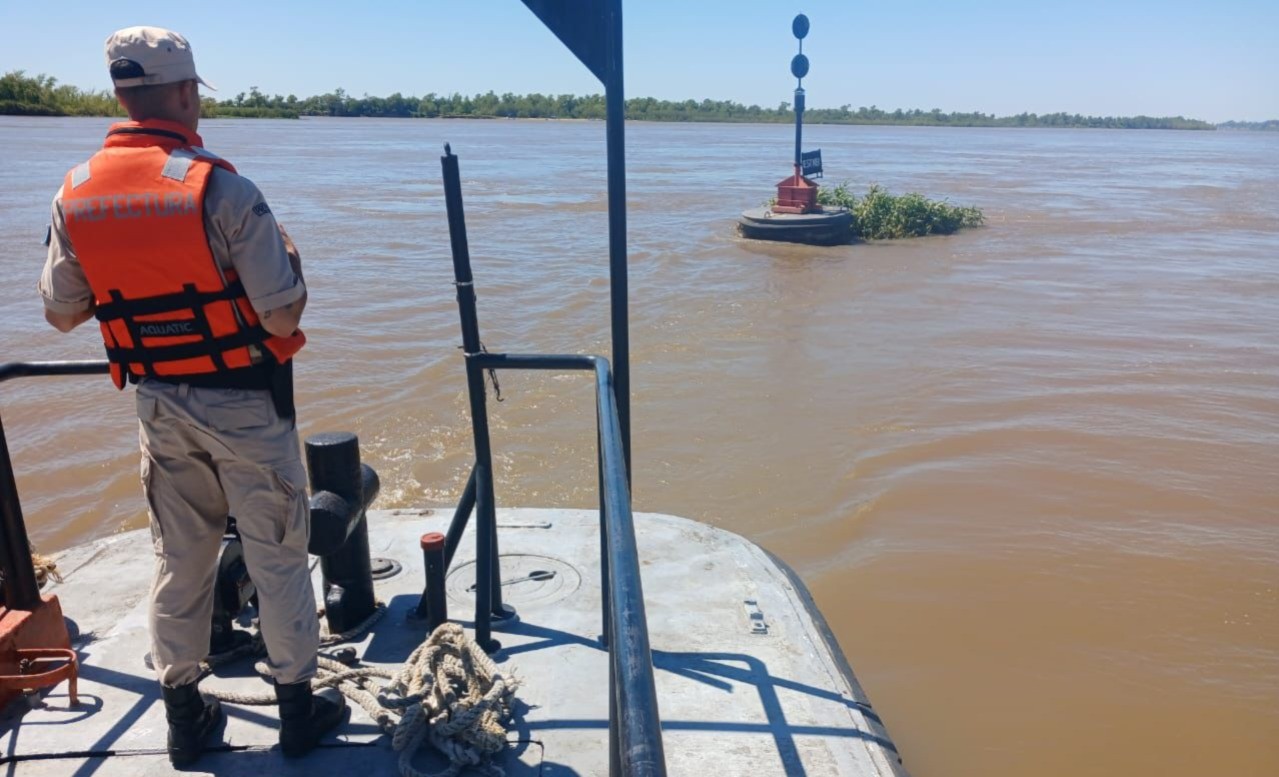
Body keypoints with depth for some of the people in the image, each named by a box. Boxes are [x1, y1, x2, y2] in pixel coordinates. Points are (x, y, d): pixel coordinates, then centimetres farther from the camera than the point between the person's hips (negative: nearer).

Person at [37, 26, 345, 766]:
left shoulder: (75, 193, -2)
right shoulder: (221, 187, -19)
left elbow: (61, 313, 7)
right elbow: (283, 316, -20)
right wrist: (288, 254, -1)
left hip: (159, 404, 5)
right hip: (243, 405, -5)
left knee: (179, 558, 18)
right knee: (277, 556, 9)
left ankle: (185, 714, 30)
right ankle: (298, 706, 23)